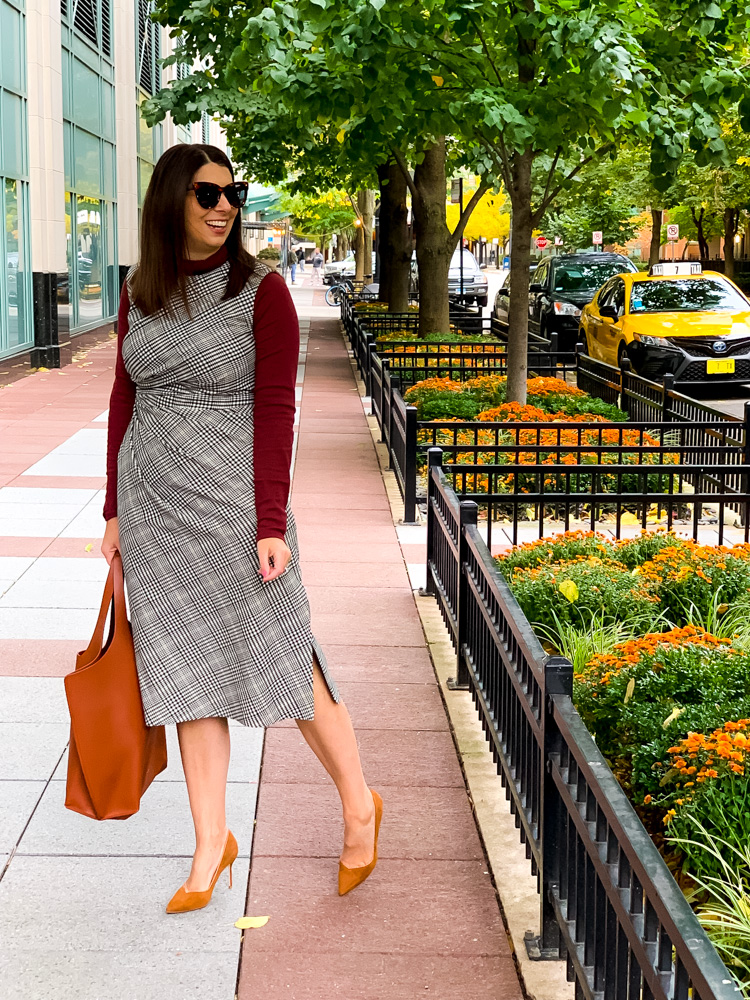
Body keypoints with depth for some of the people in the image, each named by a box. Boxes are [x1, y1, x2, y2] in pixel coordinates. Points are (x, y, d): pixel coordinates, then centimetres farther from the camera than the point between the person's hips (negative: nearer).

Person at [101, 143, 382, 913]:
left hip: (230, 496, -4)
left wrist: (272, 525, -15)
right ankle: (211, 842, 21)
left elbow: (276, 411, -10)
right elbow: (124, 399, 12)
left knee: (282, 660, 1)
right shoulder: (140, 291, 7)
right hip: (152, 499, 5)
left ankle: (359, 807, 22)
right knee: (187, 671, 9)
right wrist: (115, 510, 11)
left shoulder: (260, 291, -7)